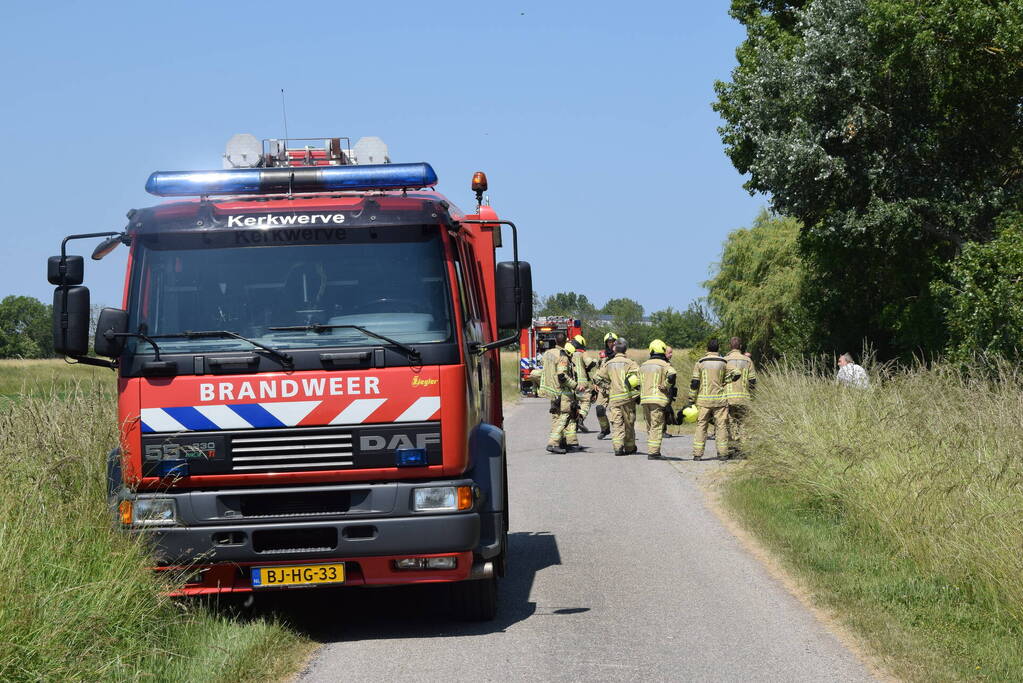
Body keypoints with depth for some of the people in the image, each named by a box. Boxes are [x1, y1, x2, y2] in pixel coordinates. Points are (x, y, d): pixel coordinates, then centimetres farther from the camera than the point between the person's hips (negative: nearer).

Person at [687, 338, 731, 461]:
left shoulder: (700, 363, -1)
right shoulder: (724, 362, 1)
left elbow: (694, 383, -3)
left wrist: (691, 400, 1)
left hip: (703, 400, 0)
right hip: (720, 400, 0)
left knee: (701, 426, 4)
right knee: (721, 426, 6)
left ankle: (697, 454, -1)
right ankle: (723, 453, 3)